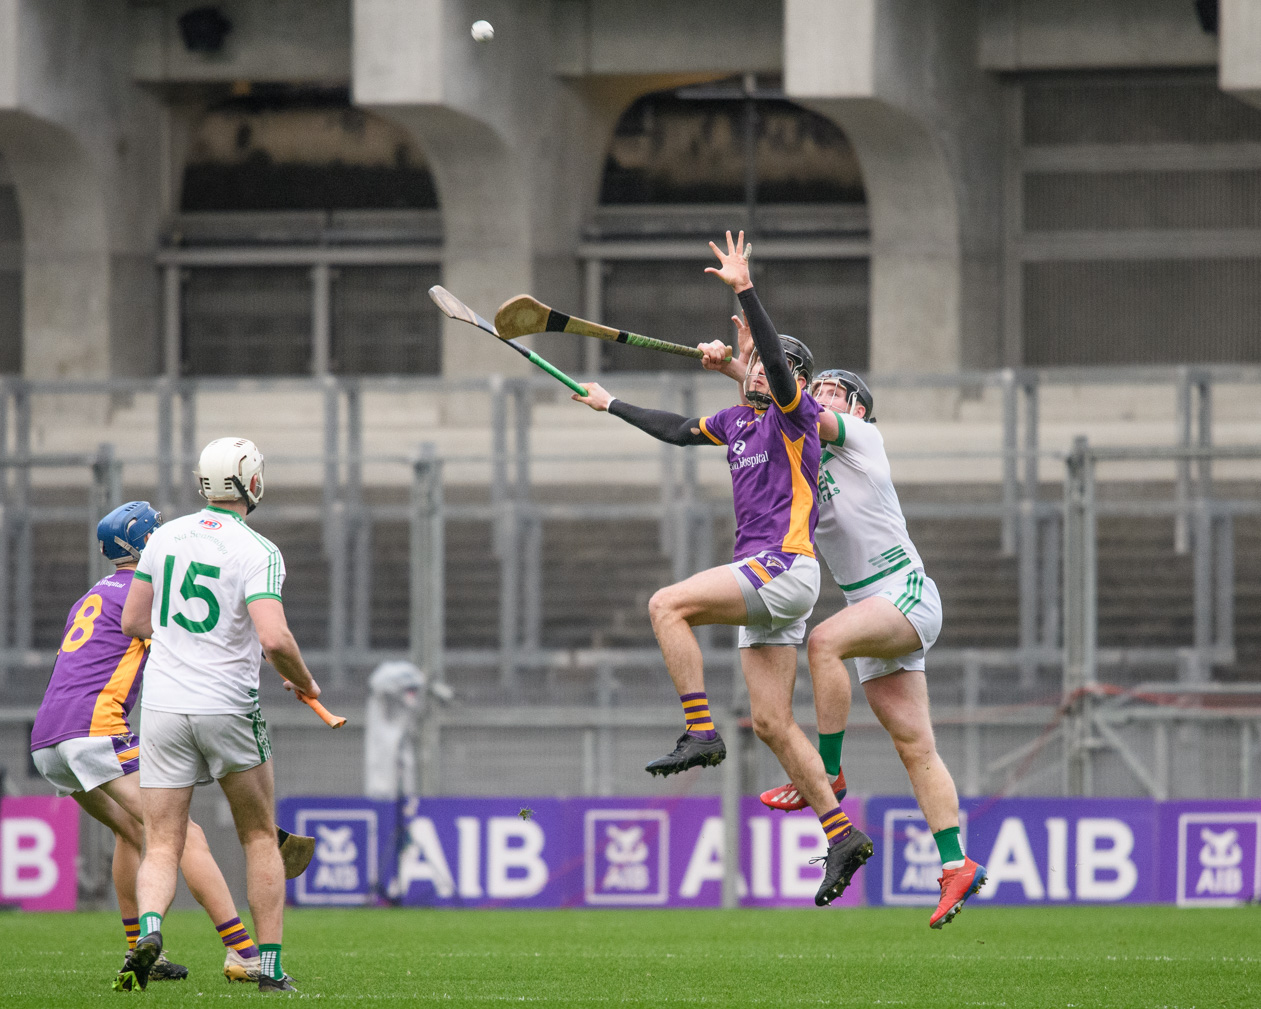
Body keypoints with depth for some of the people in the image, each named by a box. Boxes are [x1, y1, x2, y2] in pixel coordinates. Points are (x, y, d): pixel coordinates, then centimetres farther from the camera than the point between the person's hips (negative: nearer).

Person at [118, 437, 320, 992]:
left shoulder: (166, 537, 4)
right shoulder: (258, 552, -11)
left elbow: (132, 622, 12)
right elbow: (274, 638, -23)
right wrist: (304, 681, -3)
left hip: (164, 708, 3)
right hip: (228, 708, -3)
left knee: (162, 847, 2)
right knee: (260, 838, 15)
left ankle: (149, 925, -28)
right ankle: (269, 965, 13)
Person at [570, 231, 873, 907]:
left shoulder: (795, 415, -3)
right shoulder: (738, 420, 20)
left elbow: (778, 362, -22)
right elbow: (679, 431, 35)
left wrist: (745, 291, -29)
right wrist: (612, 405, 41)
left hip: (785, 567, -9)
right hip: (761, 577, 9)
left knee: (667, 605, -21)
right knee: (771, 724, 3)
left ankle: (700, 733, -24)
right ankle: (842, 836, 3)